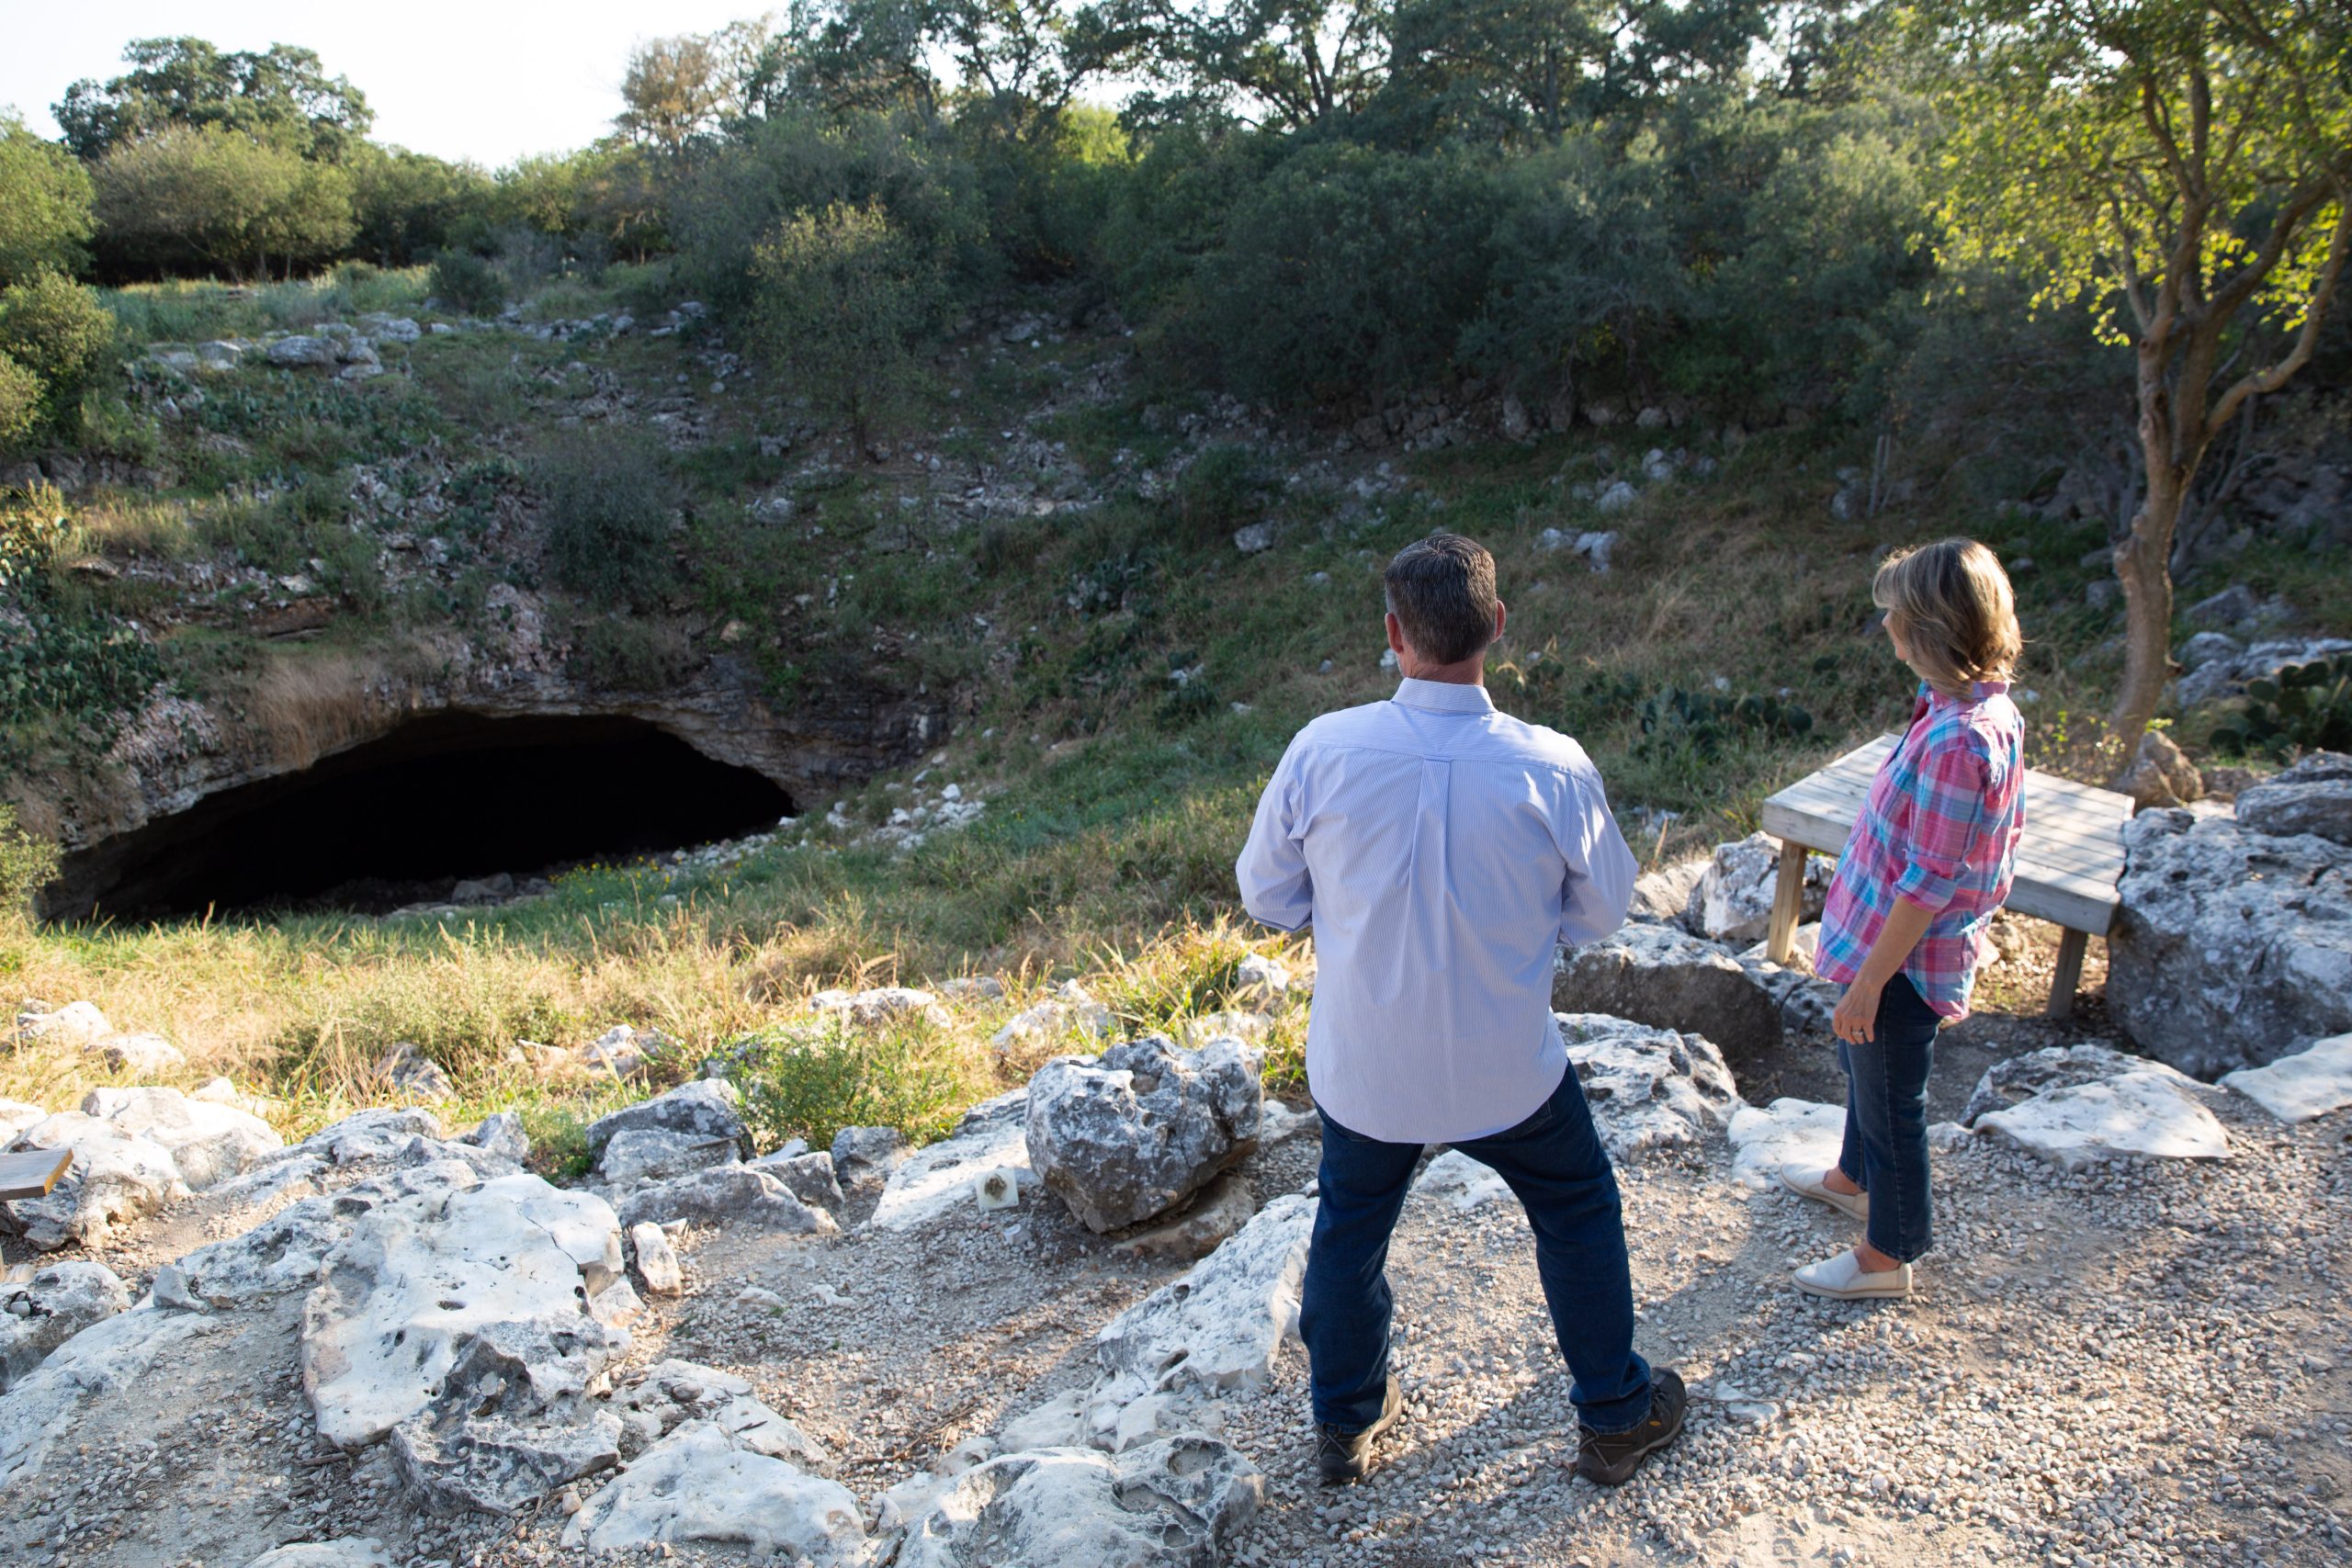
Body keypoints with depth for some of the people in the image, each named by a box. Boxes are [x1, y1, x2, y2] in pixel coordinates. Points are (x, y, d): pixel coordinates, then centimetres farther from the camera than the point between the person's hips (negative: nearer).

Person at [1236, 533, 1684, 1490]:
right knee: (1577, 1212, 26)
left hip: (1363, 1072, 1)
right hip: (1507, 1075, -1)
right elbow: (1602, 910, -5)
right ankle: (1614, 1418, 42)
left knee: (1349, 1227, 26)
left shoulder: (1322, 750, -21)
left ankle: (1345, 1424, 45)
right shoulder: (1551, 768, -21)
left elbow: (1267, 895, -7)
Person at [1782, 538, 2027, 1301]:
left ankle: (1887, 1255, 32)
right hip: (1890, 940, 9)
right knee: (1861, 1065, 30)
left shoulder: (1959, 740, -33)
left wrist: (1870, 980, -19)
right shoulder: (1989, 709, -3)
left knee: (1891, 1100, 11)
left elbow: (1930, 882, -27)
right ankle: (1855, 1178, 55)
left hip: (1904, 958, -9)